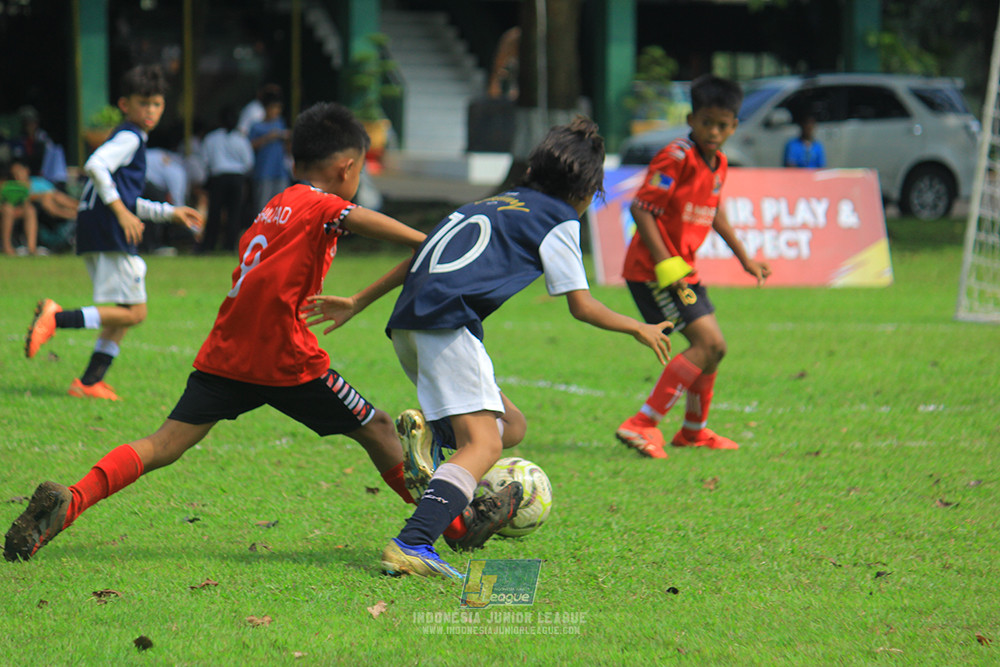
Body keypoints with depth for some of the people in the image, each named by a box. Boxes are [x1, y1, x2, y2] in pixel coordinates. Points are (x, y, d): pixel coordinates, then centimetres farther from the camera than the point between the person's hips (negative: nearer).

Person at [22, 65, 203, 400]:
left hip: (95, 234, 10)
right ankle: (57, 318, -20)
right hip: (108, 234, -10)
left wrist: (170, 212, 33)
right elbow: (95, 165, -25)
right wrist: (121, 210, -26)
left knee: (125, 312, 15)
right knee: (134, 312, -11)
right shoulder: (128, 137, -6)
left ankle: (90, 382, 13)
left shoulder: (133, 140, 25)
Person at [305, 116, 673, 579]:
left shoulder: (493, 205, 30)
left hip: (407, 324, 8)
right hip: (448, 321, -8)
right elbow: (582, 306, 10)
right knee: (483, 445, -15)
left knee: (510, 424, 17)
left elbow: (419, 259, 28)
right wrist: (641, 330, 26)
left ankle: (430, 433, -11)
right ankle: (413, 545, -35)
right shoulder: (559, 219, 10)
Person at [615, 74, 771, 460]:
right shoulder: (676, 158, -18)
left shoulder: (718, 164, 10)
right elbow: (641, 209, -21)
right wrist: (665, 264, -26)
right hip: (652, 269, -9)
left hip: (682, 270, 9)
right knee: (708, 343, -18)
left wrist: (745, 258, 31)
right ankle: (642, 425, -19)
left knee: (712, 348, 17)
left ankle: (693, 431, 36)